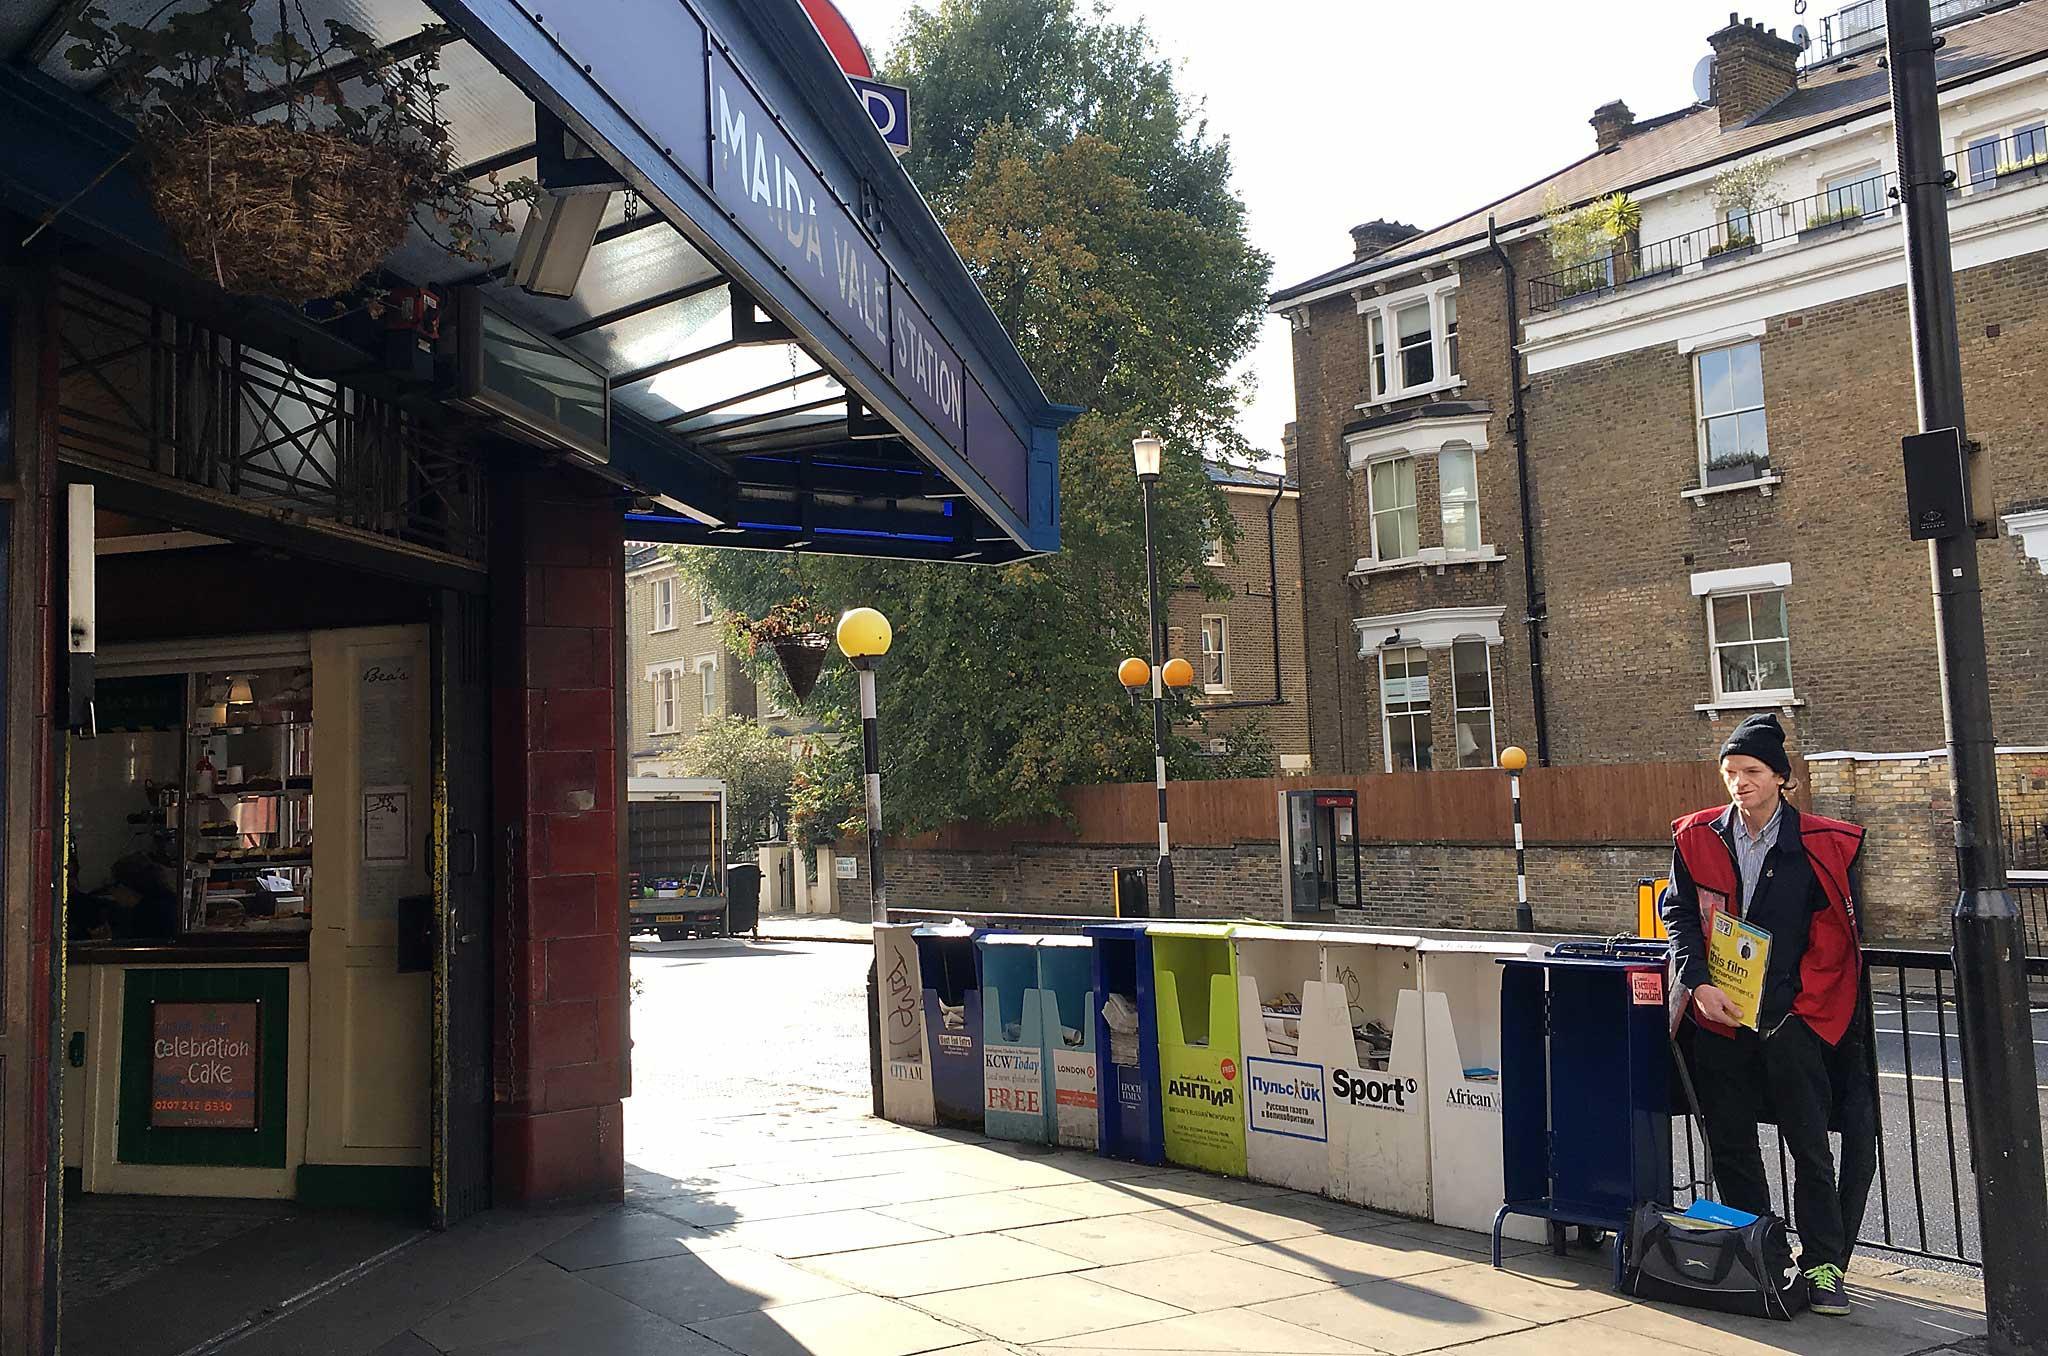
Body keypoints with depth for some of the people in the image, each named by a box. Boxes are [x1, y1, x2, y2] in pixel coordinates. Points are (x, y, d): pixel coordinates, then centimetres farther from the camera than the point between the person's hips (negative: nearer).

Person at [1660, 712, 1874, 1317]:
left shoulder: (1822, 845, -4)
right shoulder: (1696, 838, 1)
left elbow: (1842, 932, 2)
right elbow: (1678, 915, 1)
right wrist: (1699, 983, -12)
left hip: (1792, 1019, -2)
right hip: (1718, 1017, 3)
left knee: (1811, 1148, 2)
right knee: (1730, 1148, 12)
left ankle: (1822, 1266, 14)